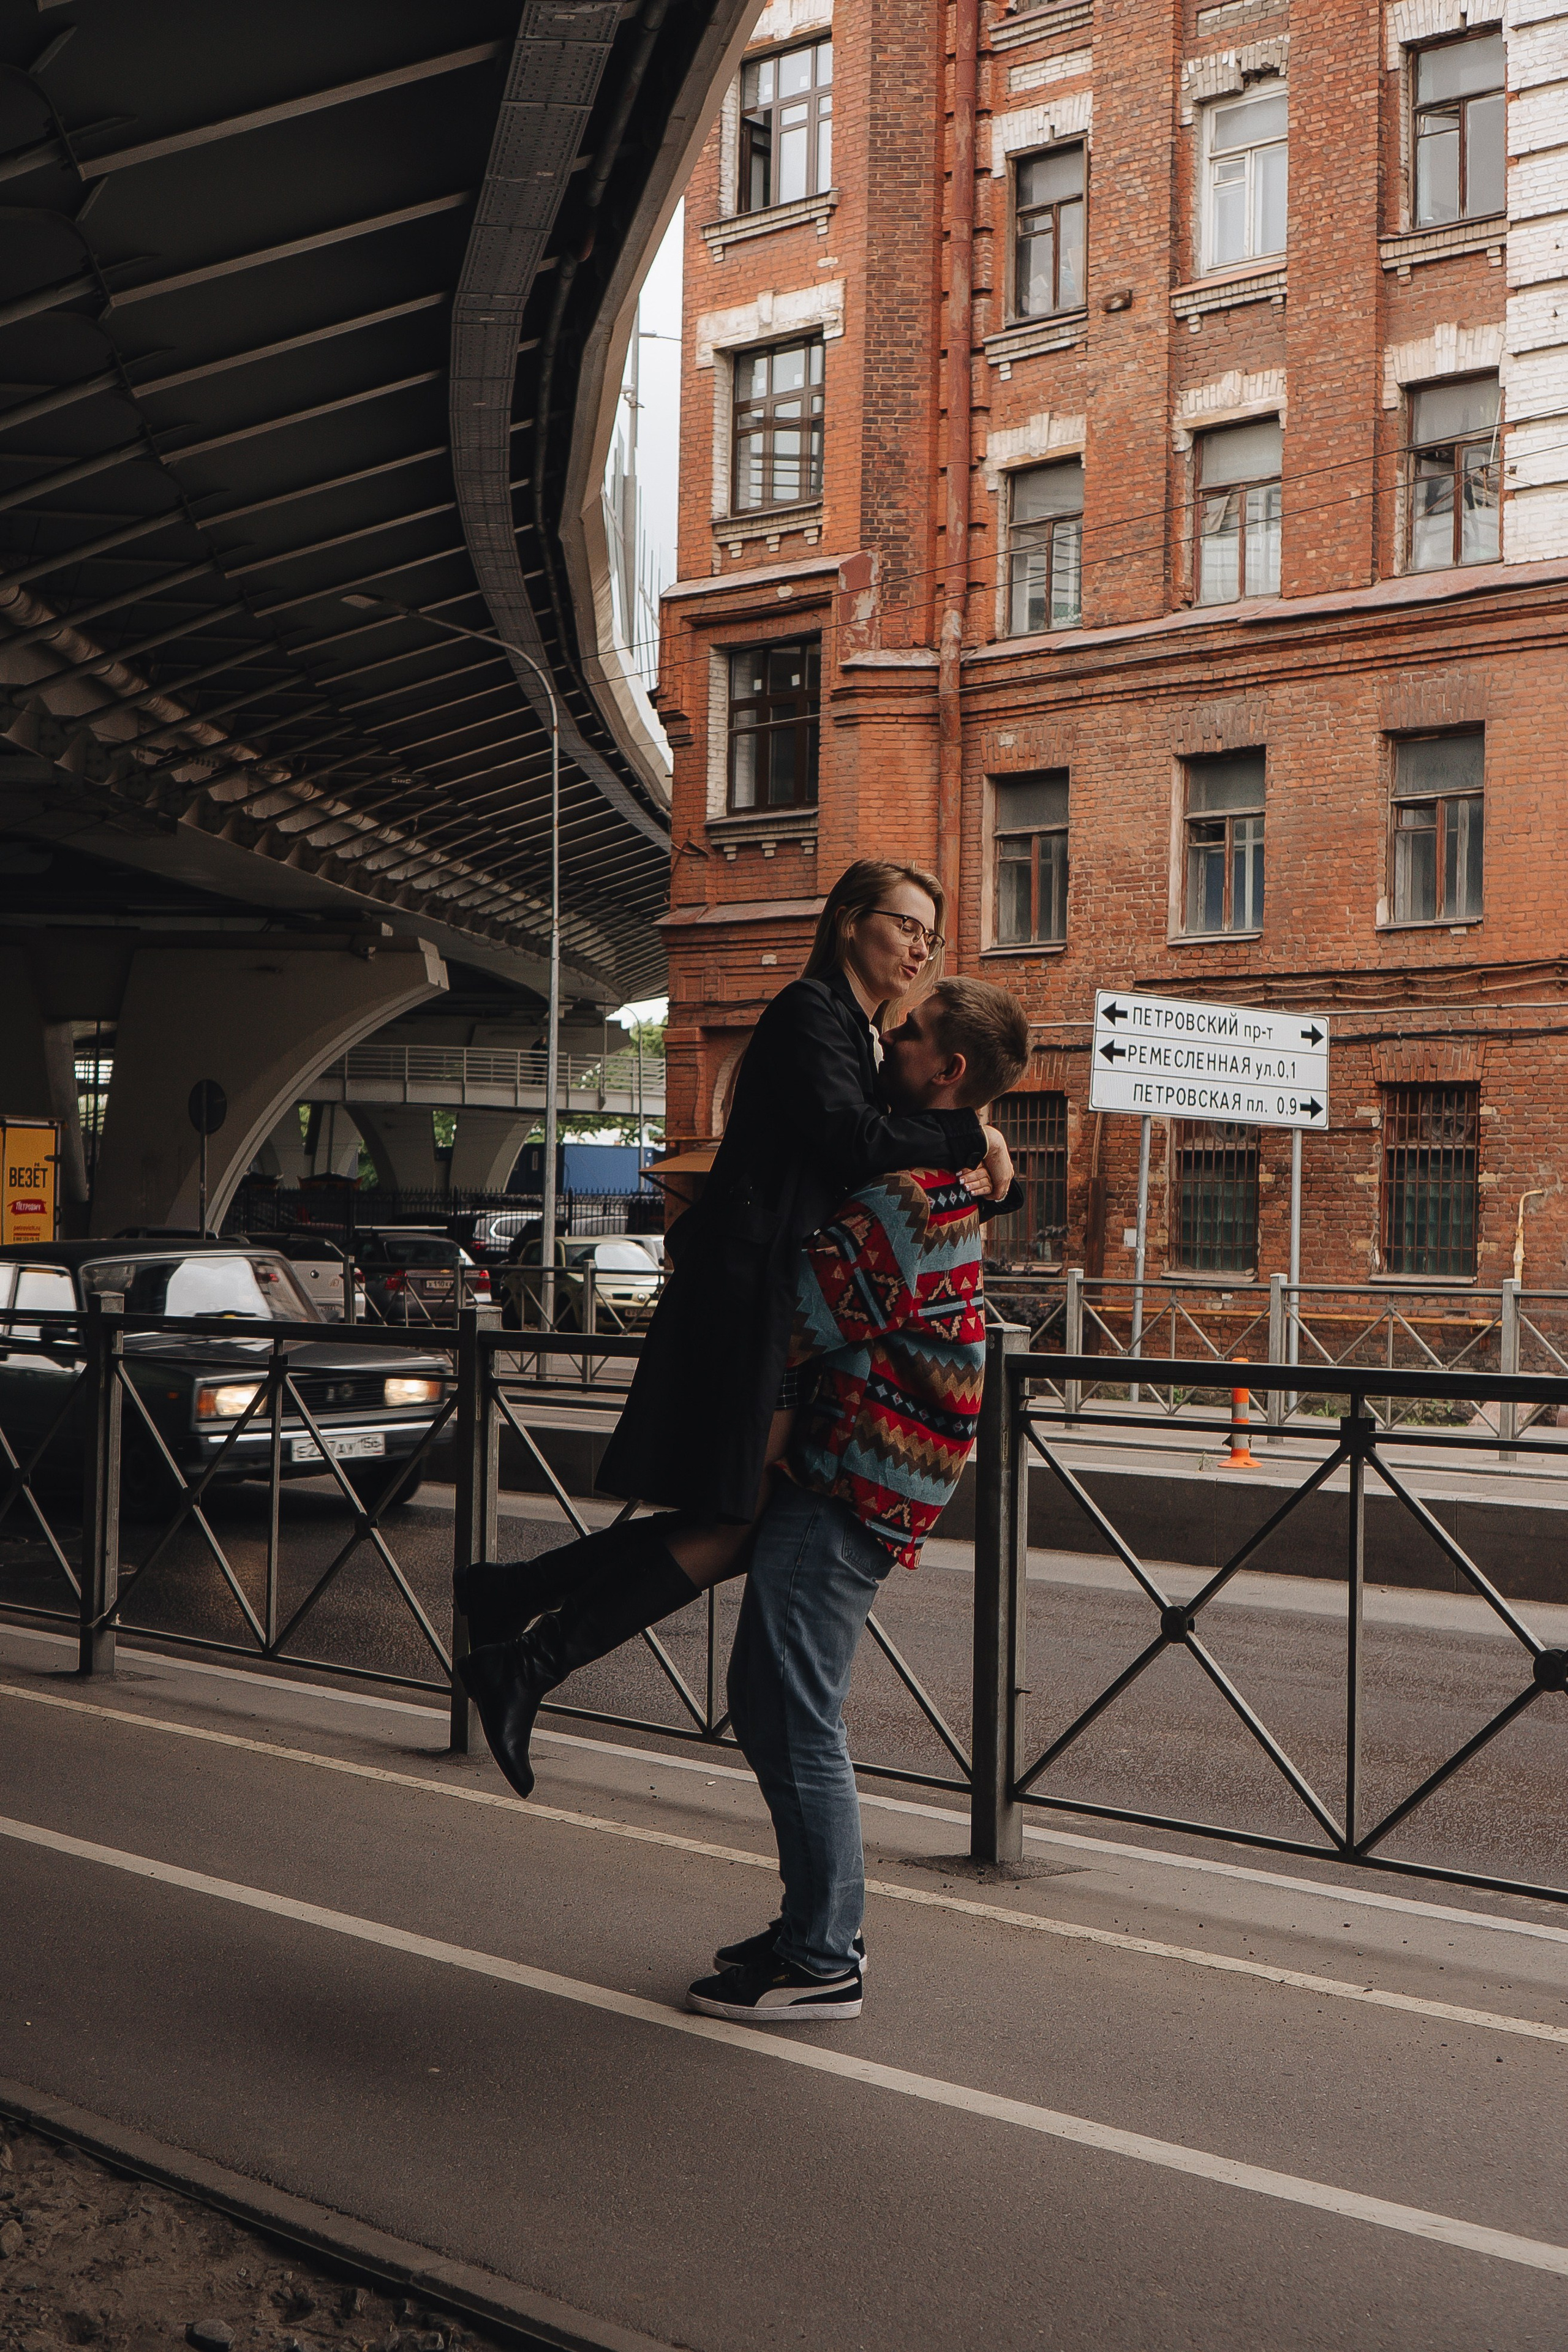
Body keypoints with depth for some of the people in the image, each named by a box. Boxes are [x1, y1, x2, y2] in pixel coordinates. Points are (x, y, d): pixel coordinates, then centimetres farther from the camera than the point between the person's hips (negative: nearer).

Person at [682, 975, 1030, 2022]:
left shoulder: (912, 1192, -18)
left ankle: (822, 1965, 4)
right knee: (766, 1703, 16)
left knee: (799, 1718, -5)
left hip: (845, 1488, -11)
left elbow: (805, 1315, -20)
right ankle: (822, 1925, 25)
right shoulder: (938, 1181, 17)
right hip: (832, 1470, 11)